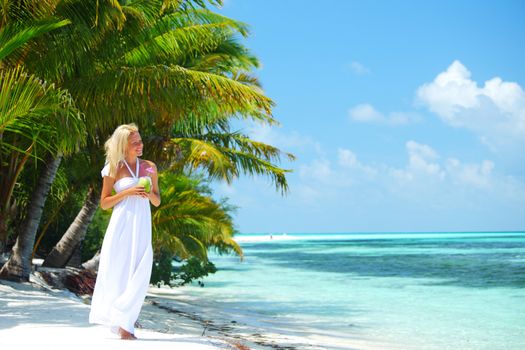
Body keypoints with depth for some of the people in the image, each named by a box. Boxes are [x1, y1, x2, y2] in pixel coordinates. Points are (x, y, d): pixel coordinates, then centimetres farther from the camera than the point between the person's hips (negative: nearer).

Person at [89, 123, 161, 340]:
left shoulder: (150, 167, 11)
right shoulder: (115, 170, 1)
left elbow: (157, 202, 17)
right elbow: (104, 203, 1)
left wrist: (150, 194, -6)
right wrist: (127, 192, -12)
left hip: (142, 226, 3)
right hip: (121, 225, -3)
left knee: (139, 273, -5)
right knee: (118, 271, -3)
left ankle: (124, 323, 1)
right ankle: (120, 322, 6)